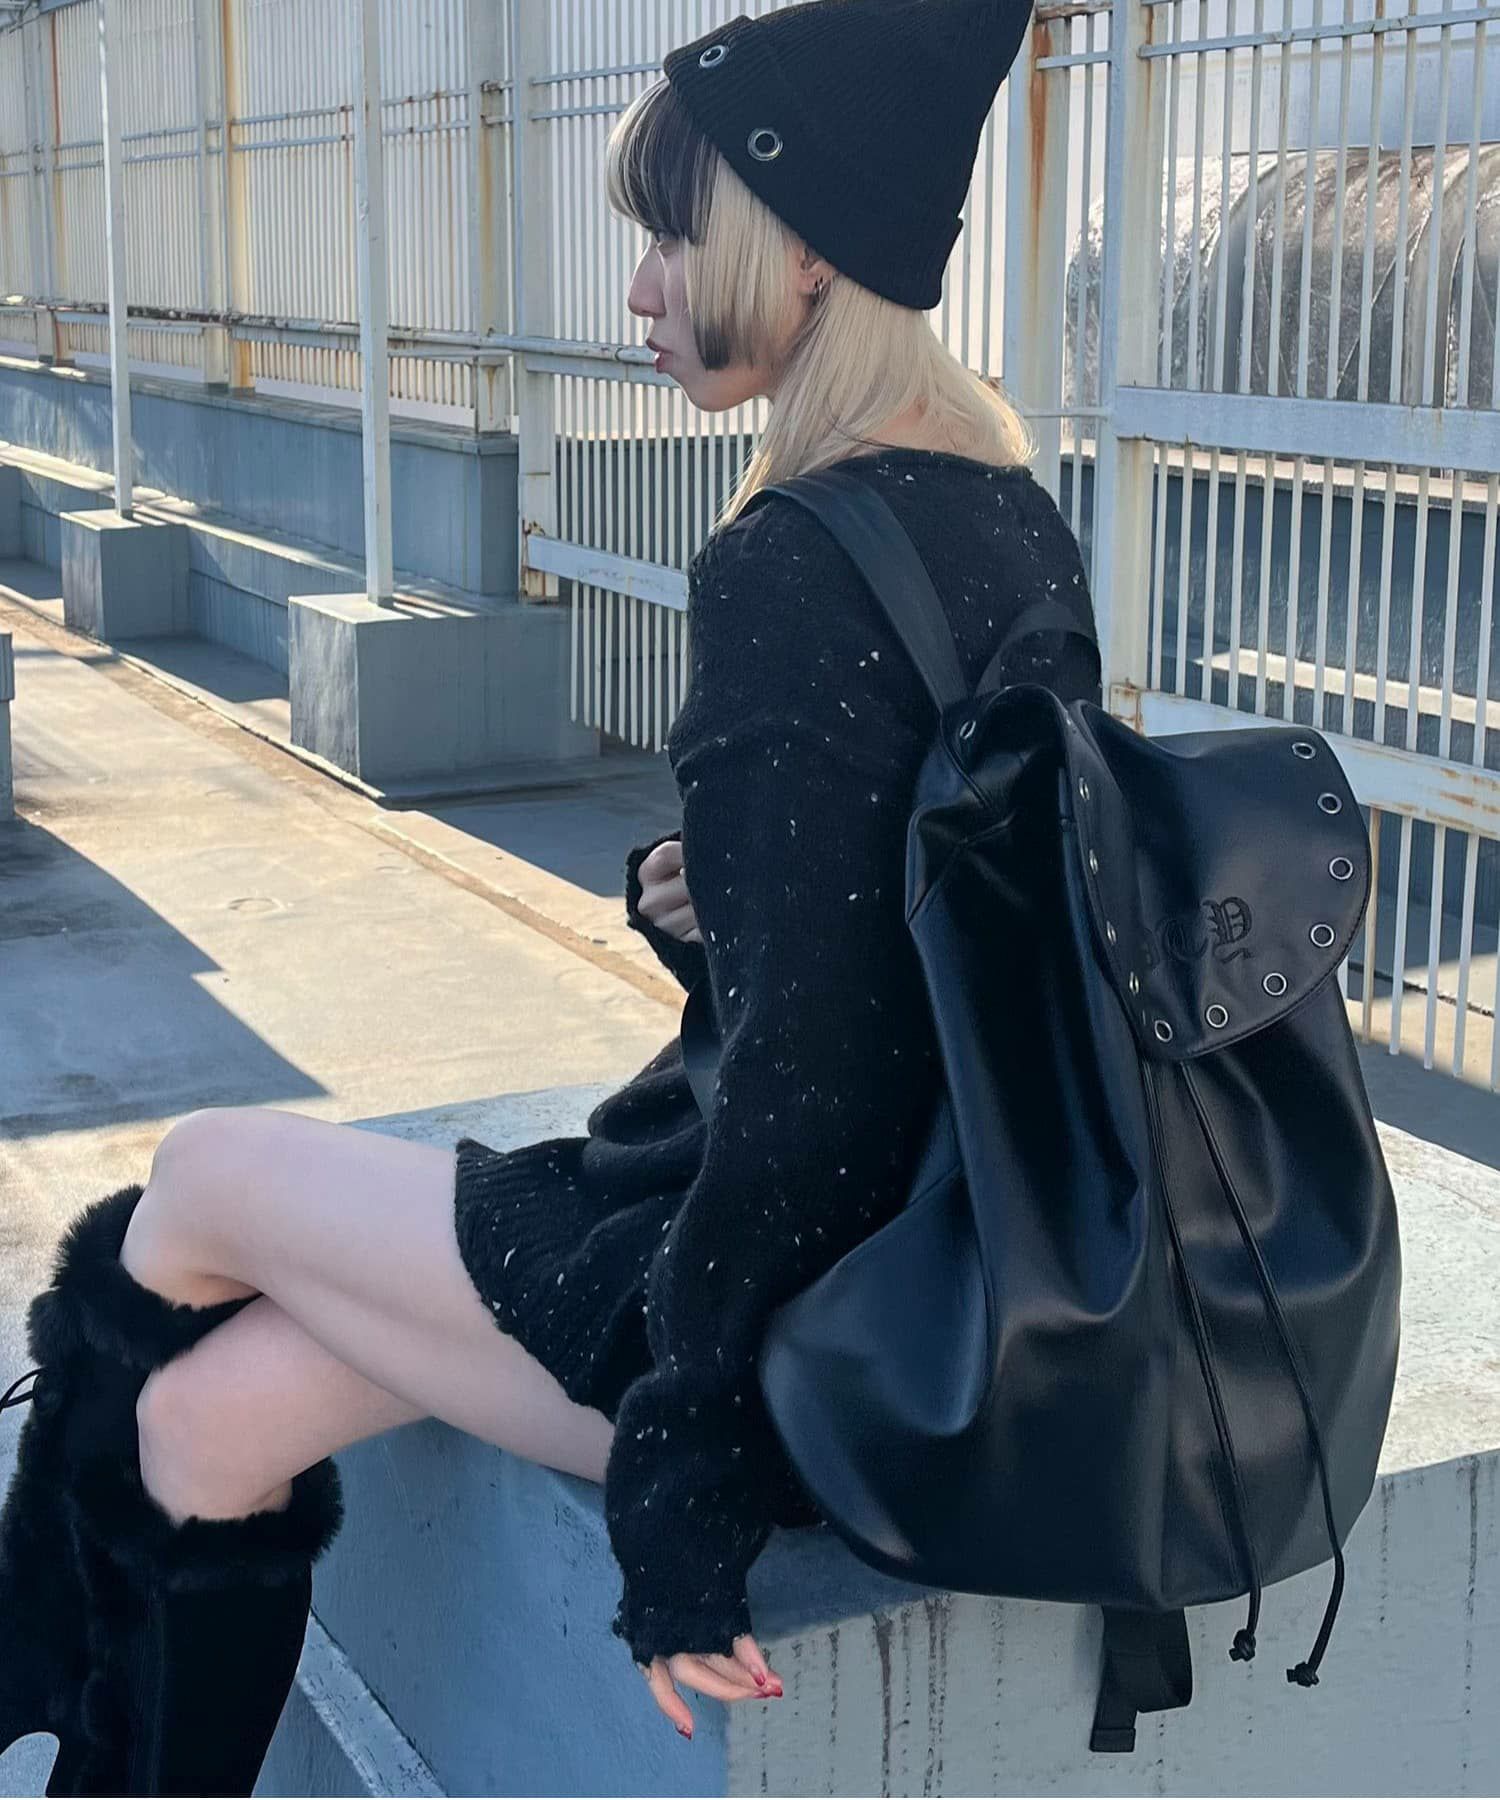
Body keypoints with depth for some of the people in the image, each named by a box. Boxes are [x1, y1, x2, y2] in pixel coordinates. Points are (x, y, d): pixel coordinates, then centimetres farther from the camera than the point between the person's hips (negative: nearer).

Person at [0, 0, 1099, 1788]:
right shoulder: (1006, 514, 6)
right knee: (215, 1413, 12)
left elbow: (811, 1070, -25)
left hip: (815, 1318, -8)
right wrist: (694, 892, 2)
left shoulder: (790, 569, -23)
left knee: (203, 1178, 11)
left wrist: (680, 1449, -17)